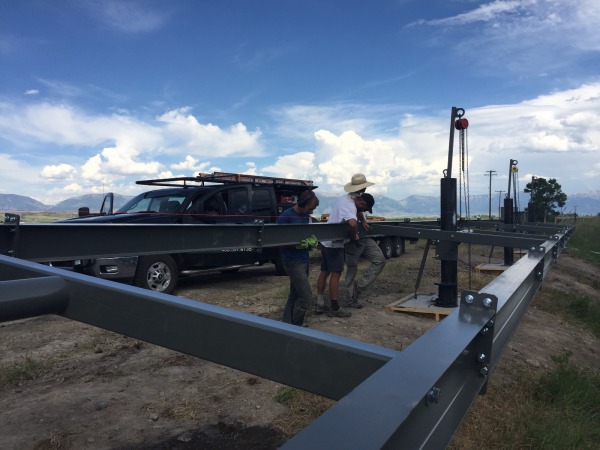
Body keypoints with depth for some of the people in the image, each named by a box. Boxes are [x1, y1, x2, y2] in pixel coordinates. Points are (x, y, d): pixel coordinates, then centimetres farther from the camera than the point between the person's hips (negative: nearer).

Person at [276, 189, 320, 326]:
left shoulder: (307, 216, 11)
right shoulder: (286, 216, -13)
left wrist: (312, 241, -3)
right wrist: (298, 243, -22)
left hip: (304, 260, 8)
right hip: (293, 262, -8)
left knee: (295, 296, 13)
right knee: (306, 297, -9)